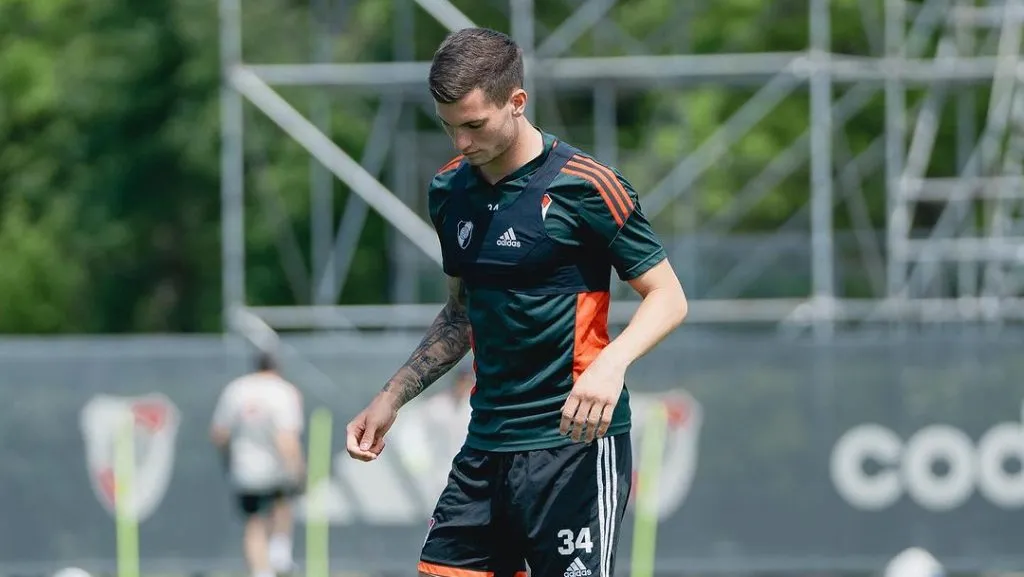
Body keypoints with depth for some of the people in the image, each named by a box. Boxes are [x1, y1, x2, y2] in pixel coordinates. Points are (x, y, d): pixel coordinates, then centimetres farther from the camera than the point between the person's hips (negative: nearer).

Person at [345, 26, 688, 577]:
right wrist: (390, 400, 17)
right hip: (486, 445, 7)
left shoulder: (585, 186, -9)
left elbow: (668, 298, -7)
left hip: (575, 437, -7)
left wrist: (611, 364, -25)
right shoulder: (449, 191, 10)